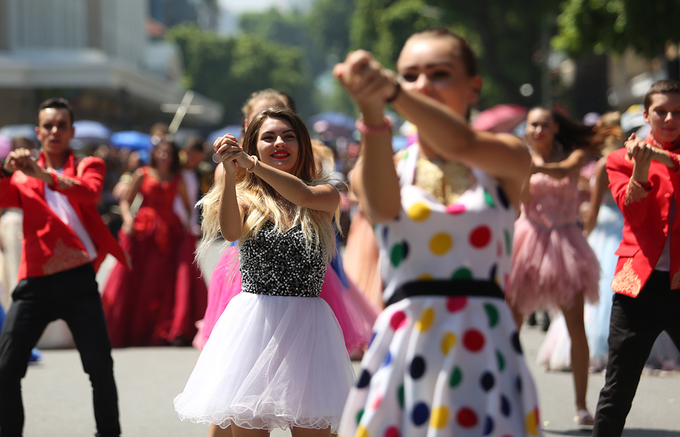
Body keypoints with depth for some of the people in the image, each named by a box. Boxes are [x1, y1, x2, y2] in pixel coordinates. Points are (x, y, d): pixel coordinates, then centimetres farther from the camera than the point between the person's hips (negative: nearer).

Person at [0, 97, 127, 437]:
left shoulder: (88, 166, 11)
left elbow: (89, 193, -11)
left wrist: (44, 175, -26)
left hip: (78, 279, -1)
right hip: (35, 282, 1)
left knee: (101, 367, -5)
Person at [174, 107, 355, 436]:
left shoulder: (326, 196, 7)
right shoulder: (247, 199, 7)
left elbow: (304, 195, -17)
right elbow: (231, 232, -16)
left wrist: (251, 163, -26)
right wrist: (230, 174, -29)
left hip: (306, 323, 0)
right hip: (253, 321, 0)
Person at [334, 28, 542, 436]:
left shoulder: (508, 161, 8)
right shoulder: (389, 168, 10)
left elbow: (463, 144, -16)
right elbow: (384, 207, -15)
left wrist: (392, 92, -32)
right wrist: (373, 113, -32)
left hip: (484, 345, -1)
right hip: (405, 345, 1)